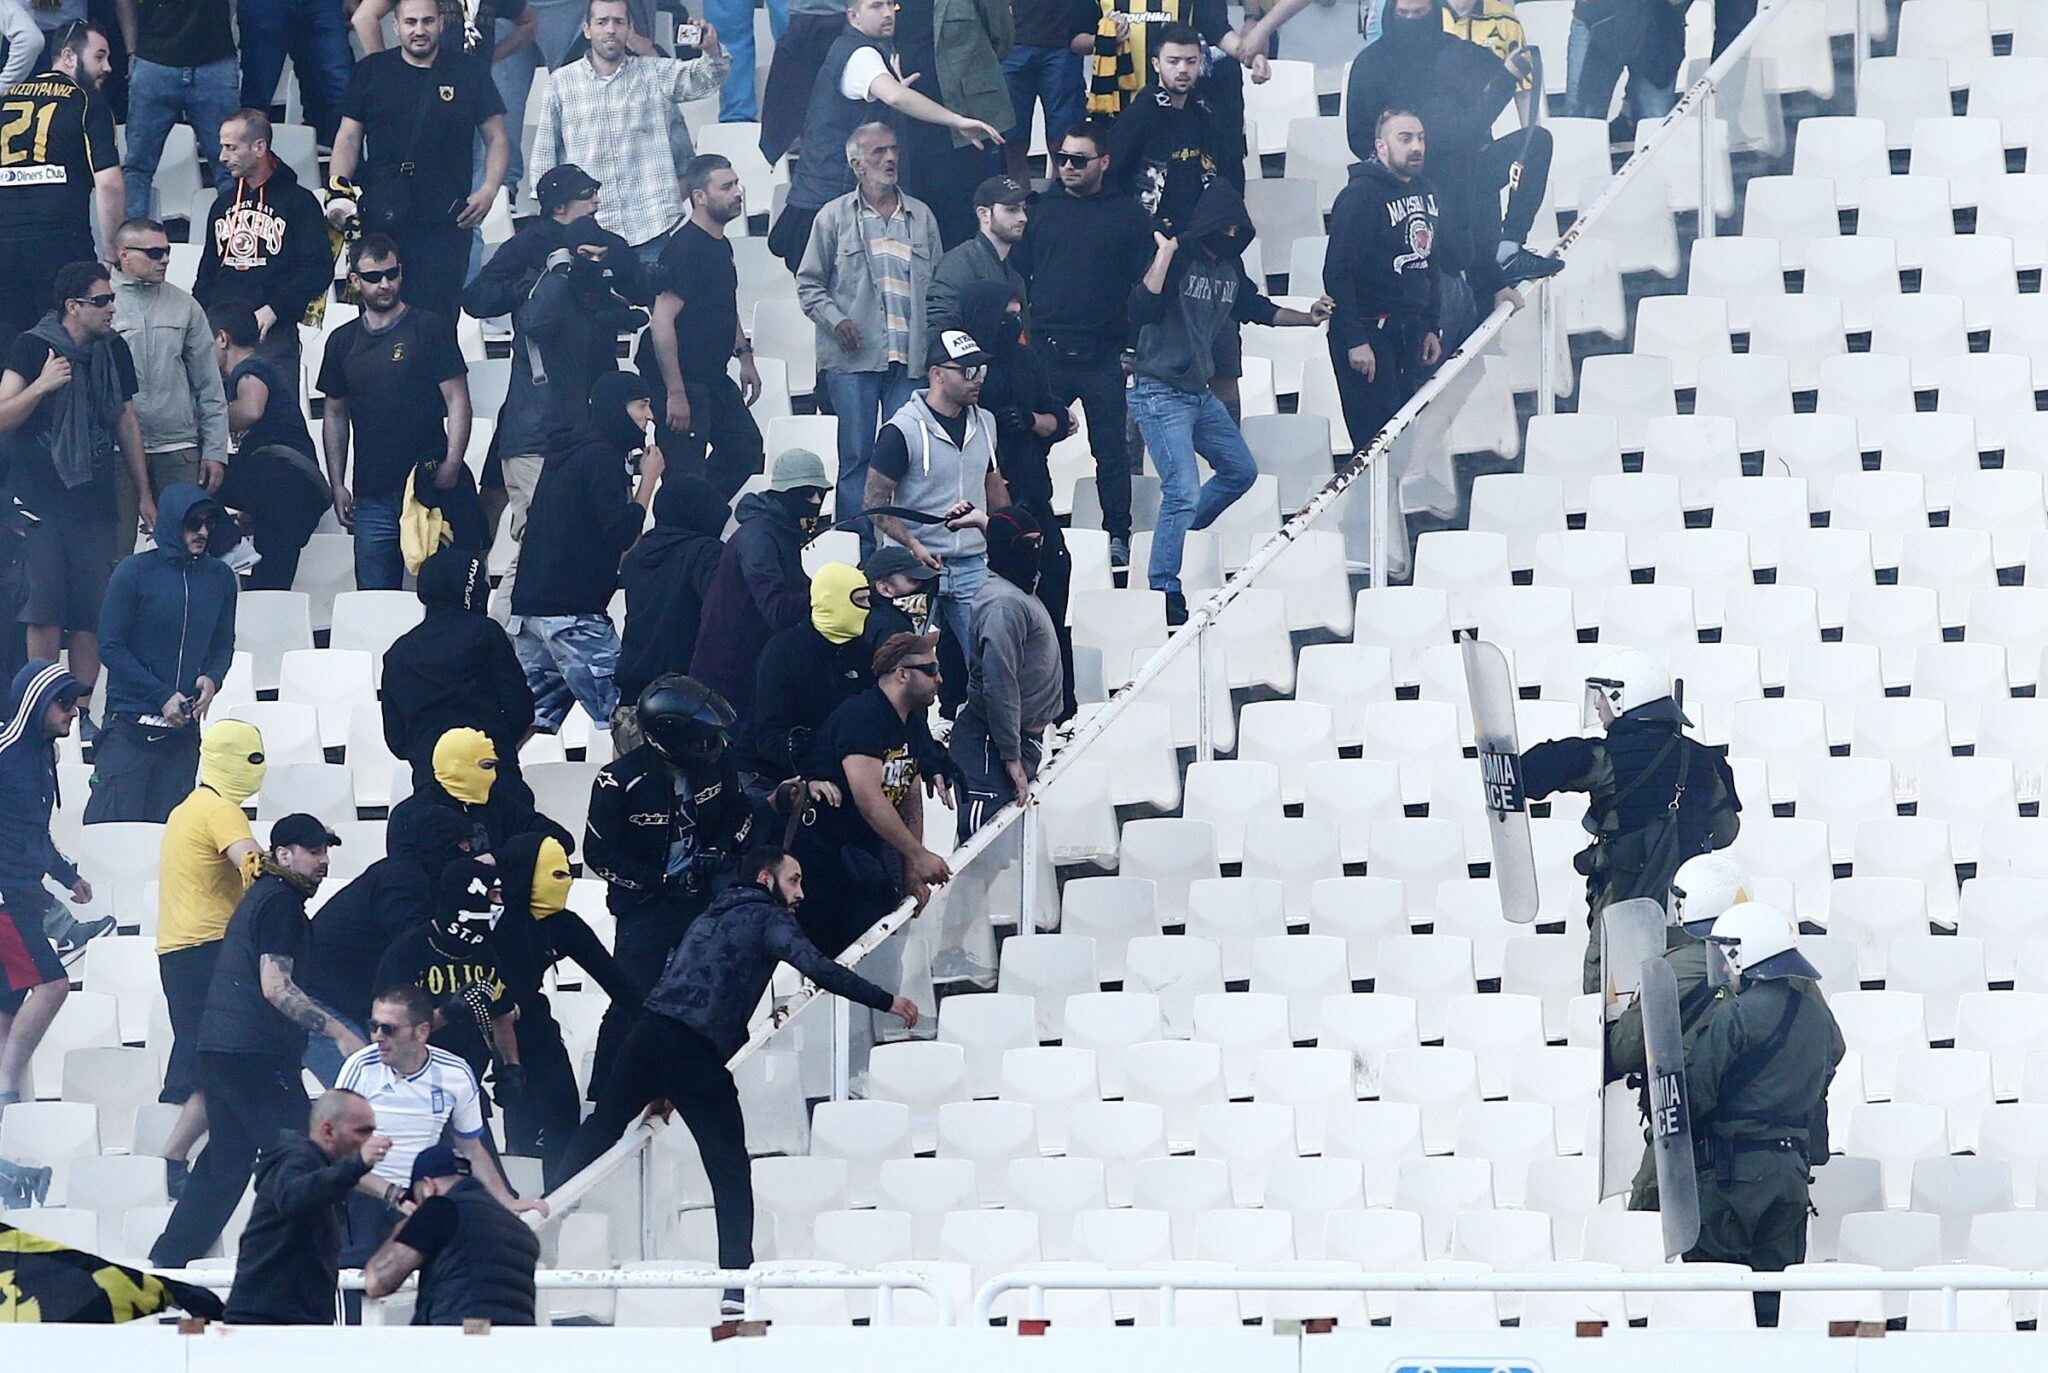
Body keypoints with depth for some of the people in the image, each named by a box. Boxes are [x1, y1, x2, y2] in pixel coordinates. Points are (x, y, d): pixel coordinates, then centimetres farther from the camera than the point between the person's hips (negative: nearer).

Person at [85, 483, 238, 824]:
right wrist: (163, 696, -12)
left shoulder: (220, 578, 7)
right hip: (129, 726, -4)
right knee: (117, 821, -9)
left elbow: (224, 644, 16)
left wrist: (212, 679, -7)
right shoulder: (135, 572, -6)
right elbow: (111, 646, -5)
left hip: (184, 730, 4)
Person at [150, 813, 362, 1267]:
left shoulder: (262, 894, 18)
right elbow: (276, 987, -22)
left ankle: (168, 1259, 13)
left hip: (220, 1046, 10)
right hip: (257, 1053, -10)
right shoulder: (282, 902, -11)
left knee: (225, 1158, 13)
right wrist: (339, 1033, -25)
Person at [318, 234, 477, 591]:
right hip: (372, 497, 4)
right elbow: (335, 415, 18)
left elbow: (457, 401, -2)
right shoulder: (343, 342, 12)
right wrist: (336, 485, 11)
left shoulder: (430, 328, 1)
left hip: (429, 485, -4)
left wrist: (451, 466, -13)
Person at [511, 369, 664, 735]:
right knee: (623, 719, -10)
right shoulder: (601, 457, -9)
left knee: (536, 719, 8)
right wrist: (649, 478, -5)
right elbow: (622, 533, -14)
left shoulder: (566, 452, 20)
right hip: (572, 613, -9)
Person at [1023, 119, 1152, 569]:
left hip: (1103, 358, -2)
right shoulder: (1043, 208, 10)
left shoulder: (1128, 215, 4)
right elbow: (1017, 274, 11)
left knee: (1111, 451, 4)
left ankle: (1117, 535, 13)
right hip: (1044, 354, 2)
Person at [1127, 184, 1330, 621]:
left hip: (1200, 393, 9)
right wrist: (1164, 254, -36)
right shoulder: (1178, 258, -17)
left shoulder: (1230, 266, 8)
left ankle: (1179, 531, 36)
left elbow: (1254, 307, 26)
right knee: (1183, 492, -17)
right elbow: (1141, 310, -32)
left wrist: (1306, 318, 18)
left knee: (1241, 471, 20)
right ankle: (1164, 593, -11)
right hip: (1160, 393, -9)